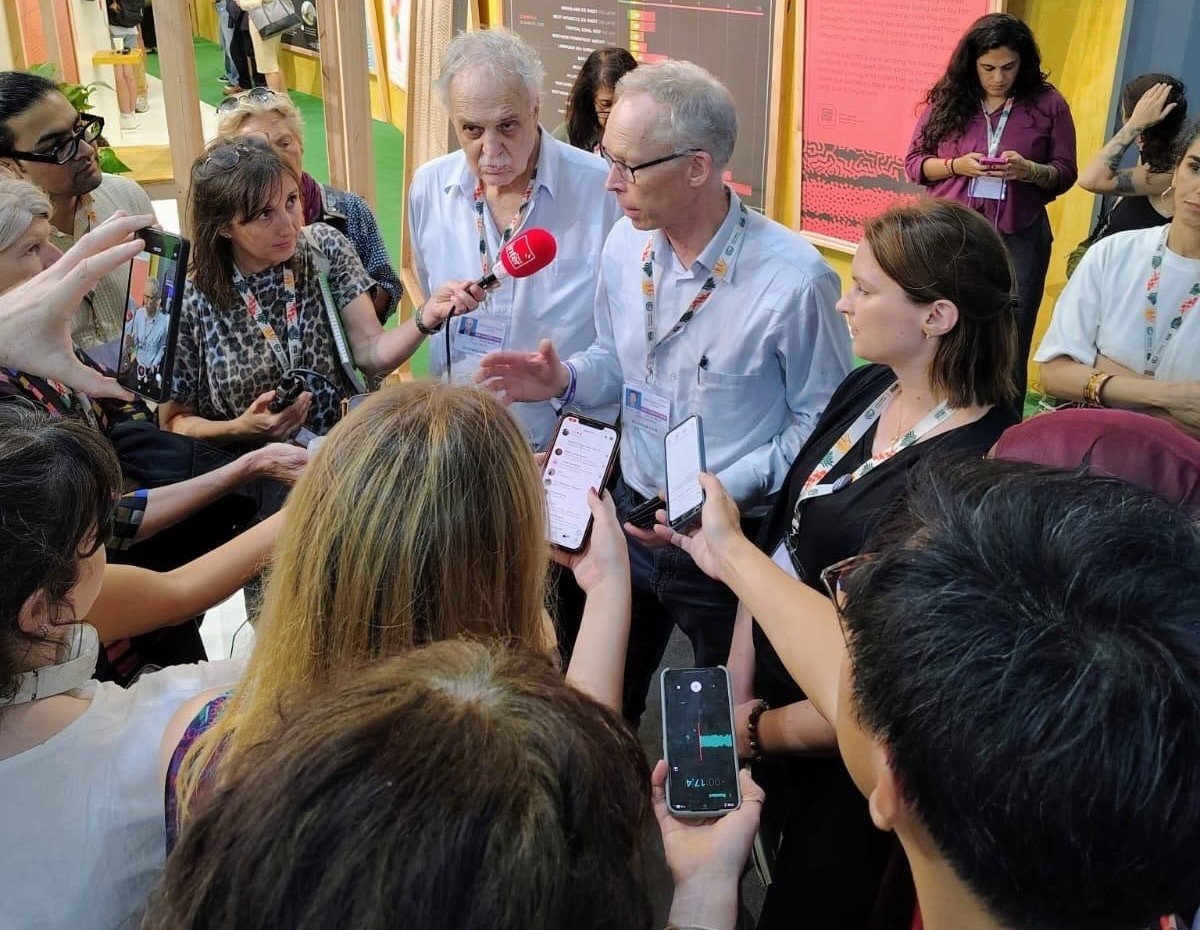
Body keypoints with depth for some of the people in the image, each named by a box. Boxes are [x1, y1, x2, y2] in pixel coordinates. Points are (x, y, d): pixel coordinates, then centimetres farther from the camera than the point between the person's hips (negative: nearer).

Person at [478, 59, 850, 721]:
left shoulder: (794, 280, -23)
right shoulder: (626, 244, -4)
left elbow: (820, 421, -14)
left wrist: (725, 489, -24)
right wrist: (564, 379, -10)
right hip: (630, 517, 5)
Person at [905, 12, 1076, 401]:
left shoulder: (1048, 104, 0)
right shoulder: (946, 99, 1)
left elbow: (1065, 174, 4)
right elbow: (913, 162, 5)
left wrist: (1029, 170, -17)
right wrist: (957, 166, -14)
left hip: (1018, 239, -1)